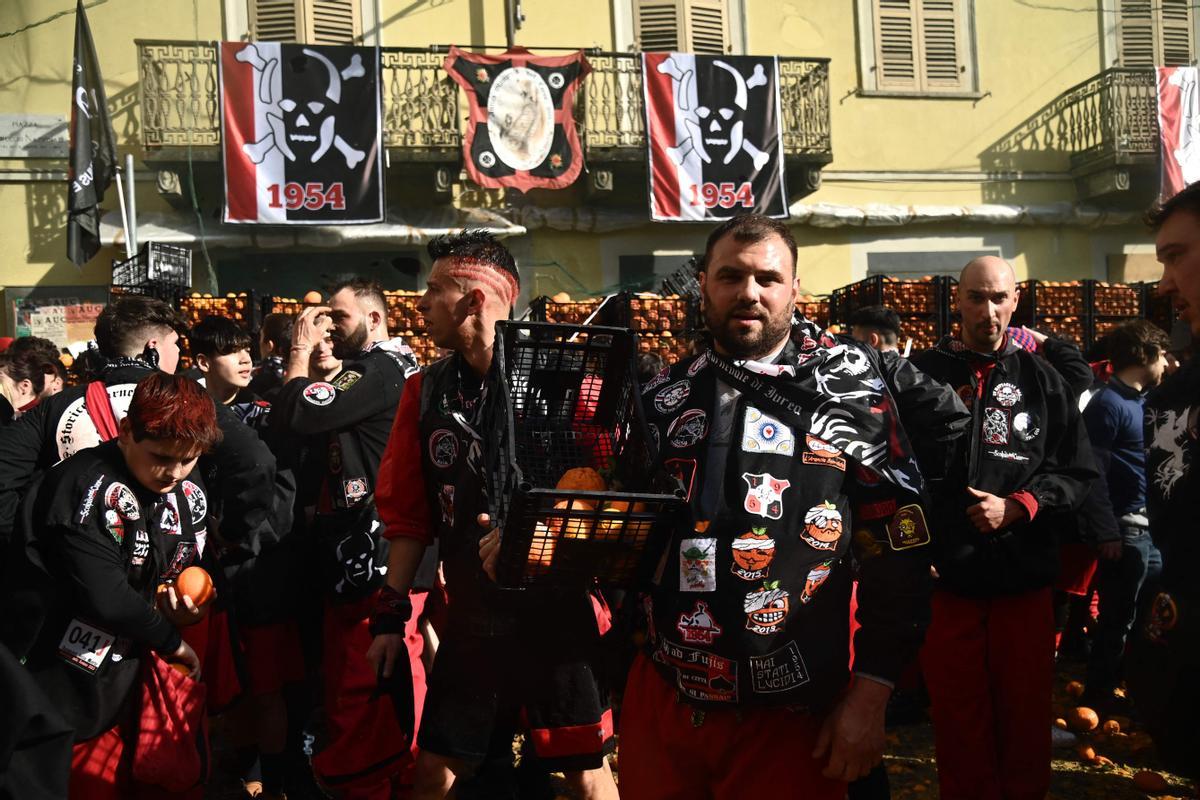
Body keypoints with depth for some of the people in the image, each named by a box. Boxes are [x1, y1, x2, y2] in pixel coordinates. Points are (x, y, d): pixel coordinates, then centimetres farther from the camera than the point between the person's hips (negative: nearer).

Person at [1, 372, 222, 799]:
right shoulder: (87, 486, -23)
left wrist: (186, 603, -11)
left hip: (127, 664, 7)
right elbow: (106, 597, -28)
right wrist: (170, 640, -13)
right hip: (59, 679, -6)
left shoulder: (189, 491, 1)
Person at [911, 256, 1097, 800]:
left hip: (1024, 577, 1)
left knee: (1026, 715, 12)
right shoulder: (923, 373, 4)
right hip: (946, 577, -1)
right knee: (958, 720, 9)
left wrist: (1015, 506, -8)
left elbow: (1077, 471, 7)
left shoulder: (1041, 378, 7)